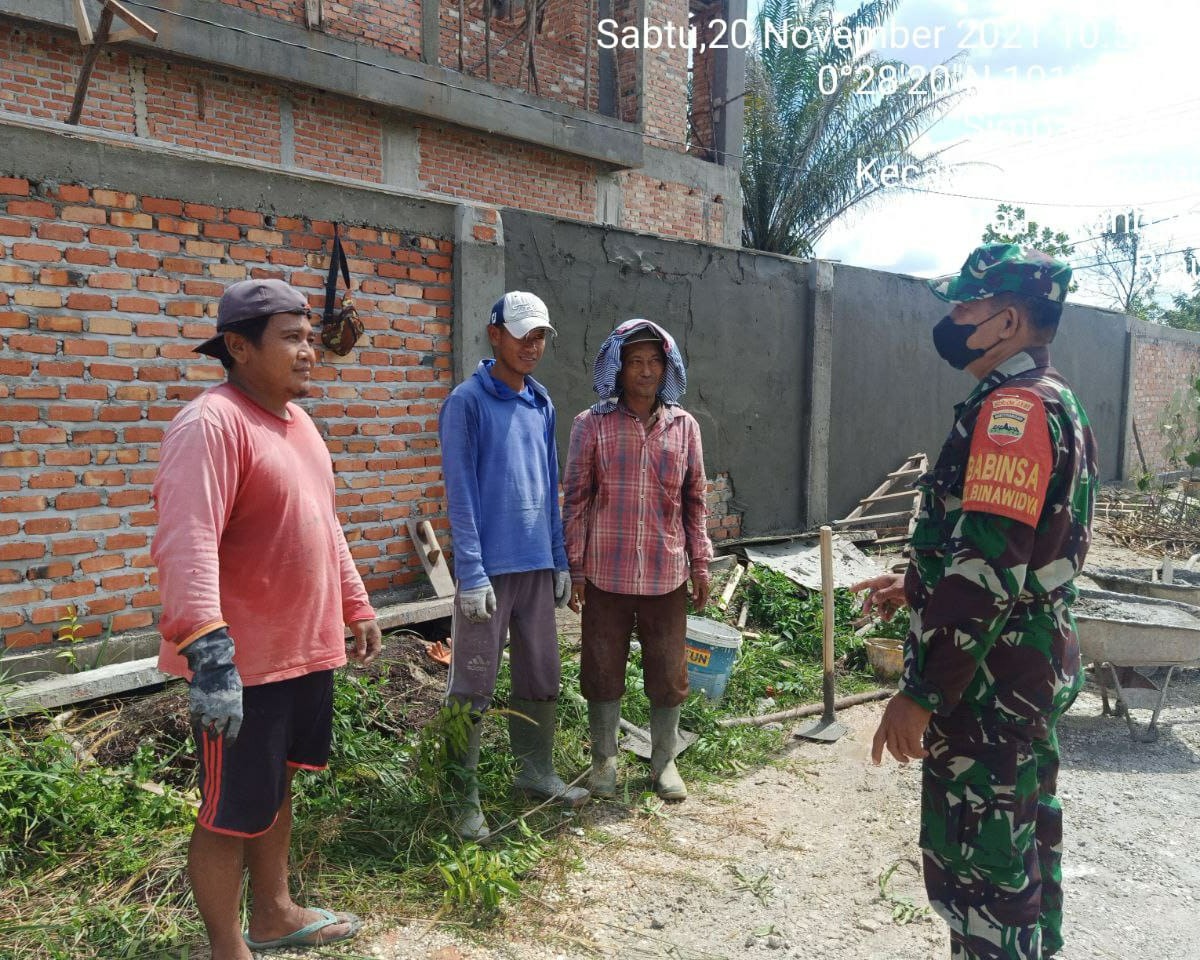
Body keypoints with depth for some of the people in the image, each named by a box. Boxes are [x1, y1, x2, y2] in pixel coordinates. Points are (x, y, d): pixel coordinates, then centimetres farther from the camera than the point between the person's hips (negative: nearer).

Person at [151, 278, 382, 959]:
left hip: (307, 649, 9)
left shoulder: (296, 420, 11)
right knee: (232, 814, 7)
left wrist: (356, 608, 21)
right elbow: (186, 545, -30)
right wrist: (207, 650, -39)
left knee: (278, 787, 23)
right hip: (241, 664, -9)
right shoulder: (211, 425, -19)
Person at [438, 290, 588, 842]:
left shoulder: (541, 405, 12)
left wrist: (559, 561, 13)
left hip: (537, 566, 6)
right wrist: (472, 573, -16)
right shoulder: (468, 401, -7)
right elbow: (460, 492, -12)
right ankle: (464, 795, 13)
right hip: (489, 568, -6)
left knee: (541, 678, 15)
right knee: (473, 687, 2)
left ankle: (536, 770, 31)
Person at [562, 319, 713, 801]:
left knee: (668, 673, 11)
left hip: (667, 574, 2)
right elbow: (576, 500, -2)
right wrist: (575, 568, -3)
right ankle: (604, 760, 29)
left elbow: (695, 500, 8)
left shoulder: (684, 426, 3)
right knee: (603, 670, 10)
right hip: (606, 574, -2)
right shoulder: (591, 425, -4)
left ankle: (664, 761, 30)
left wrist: (700, 563, 7)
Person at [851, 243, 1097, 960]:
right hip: (1037, 667, 10)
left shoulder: (1012, 406, -20)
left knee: (978, 870, 1)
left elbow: (989, 568, -27)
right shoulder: (1055, 402, 13)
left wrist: (922, 694, -23)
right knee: (1025, 841, 23)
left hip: (991, 684, -10)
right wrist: (921, 586, 20)